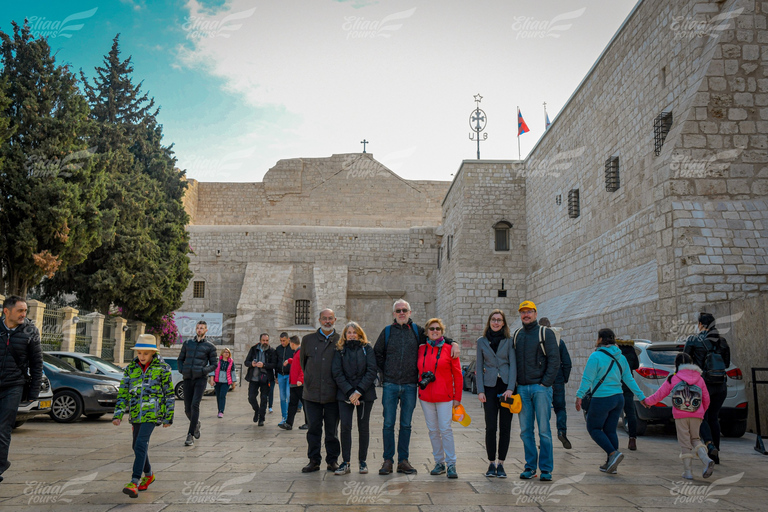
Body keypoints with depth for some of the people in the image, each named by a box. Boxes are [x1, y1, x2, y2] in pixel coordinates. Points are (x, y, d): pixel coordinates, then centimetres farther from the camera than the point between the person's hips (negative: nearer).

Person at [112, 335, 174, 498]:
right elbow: (123, 392, 8)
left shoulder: (162, 368, -4)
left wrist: (168, 417, 1)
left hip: (153, 412, -5)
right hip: (136, 413, 6)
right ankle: (148, 475, 37)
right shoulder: (131, 368, 6)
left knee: (141, 444, -19)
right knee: (137, 446, 15)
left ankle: (134, 482, -21)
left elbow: (169, 394, 1)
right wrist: (118, 414, -1)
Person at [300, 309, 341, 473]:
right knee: (314, 428, 6)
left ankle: (332, 460, 17)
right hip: (312, 393, 1)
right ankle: (314, 460, 15)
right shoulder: (308, 340, 9)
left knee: (332, 430, 6)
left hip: (333, 393, -1)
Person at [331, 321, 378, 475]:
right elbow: (337, 373, -1)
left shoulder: (367, 348, 4)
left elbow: (371, 371, -3)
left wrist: (359, 391, -12)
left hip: (365, 393, 0)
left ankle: (362, 461, 14)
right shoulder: (340, 350, 6)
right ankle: (345, 462, 0)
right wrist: (349, 392, -11)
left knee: (363, 427, 3)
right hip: (345, 394, 0)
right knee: (345, 426, -6)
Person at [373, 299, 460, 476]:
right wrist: (386, 371, 5)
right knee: (388, 424, 1)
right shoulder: (387, 331, 6)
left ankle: (403, 461, 15)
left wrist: (454, 343, -1)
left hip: (410, 385, 1)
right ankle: (388, 460, 10)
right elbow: (377, 354, 13)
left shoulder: (417, 331, 7)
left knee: (406, 424, 7)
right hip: (390, 385, -1)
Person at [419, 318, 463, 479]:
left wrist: (457, 397, -2)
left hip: (444, 396, -3)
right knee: (433, 430, 8)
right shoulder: (421, 349, 7)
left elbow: (457, 375, 0)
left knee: (446, 429, -7)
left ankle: (451, 464, 1)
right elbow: (417, 370, 19)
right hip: (425, 396, 4)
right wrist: (421, 380, 1)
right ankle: (439, 462, 18)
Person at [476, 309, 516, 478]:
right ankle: (491, 464, 9)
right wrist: (480, 390, 0)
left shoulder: (509, 341, 6)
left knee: (505, 426, 2)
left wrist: (510, 388, -11)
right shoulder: (481, 341, 9)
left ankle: (501, 464, 11)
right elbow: (479, 366, 8)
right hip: (489, 387, 0)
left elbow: (513, 365, 0)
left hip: (506, 387, 0)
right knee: (490, 427, -2)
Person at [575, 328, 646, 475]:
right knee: (610, 430, 14)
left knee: (593, 428, 7)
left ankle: (613, 453, -10)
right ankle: (611, 464, 15)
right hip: (618, 398, 7)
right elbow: (629, 379, 11)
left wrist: (579, 396, -16)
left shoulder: (596, 356, -13)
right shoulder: (621, 358, 8)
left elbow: (587, 379, -18)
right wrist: (641, 397, 18)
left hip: (602, 400, -7)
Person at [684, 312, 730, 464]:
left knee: (702, 418, 4)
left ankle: (710, 445, -22)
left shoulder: (693, 340, -7)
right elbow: (727, 363, 12)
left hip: (702, 385, -4)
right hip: (720, 386, 4)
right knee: (714, 418, 13)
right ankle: (716, 454, 15)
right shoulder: (722, 341, 5)